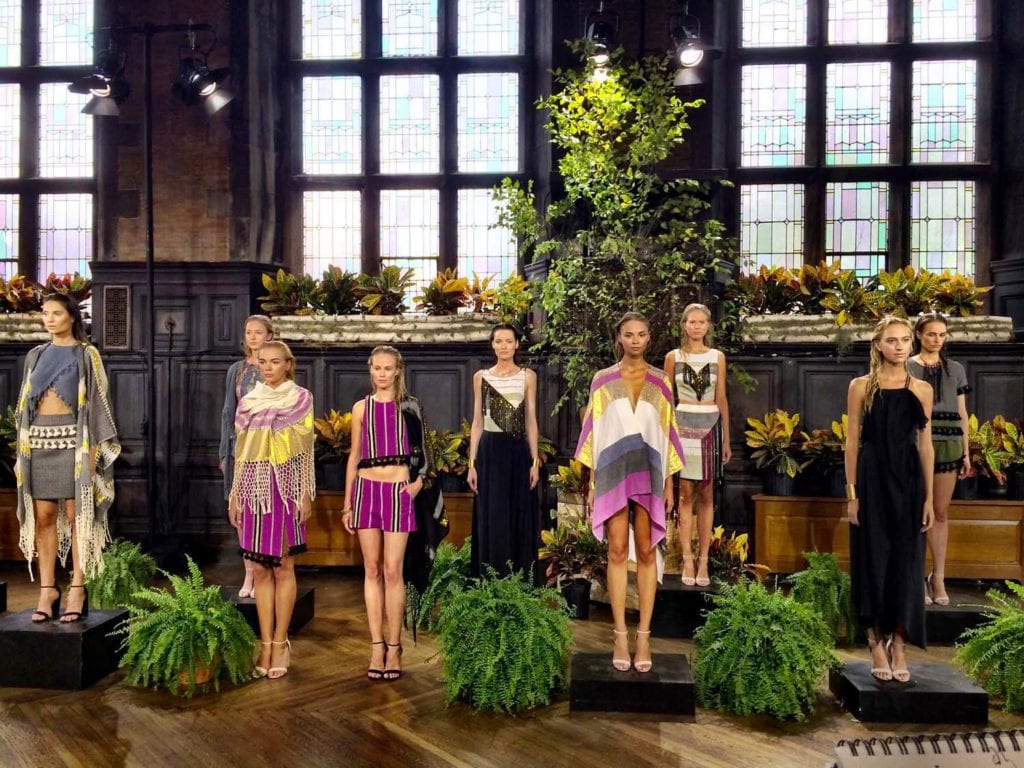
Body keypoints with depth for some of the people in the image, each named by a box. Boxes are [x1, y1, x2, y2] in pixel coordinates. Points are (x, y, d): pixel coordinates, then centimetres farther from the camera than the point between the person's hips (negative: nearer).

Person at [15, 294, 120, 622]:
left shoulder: (86, 355, 2)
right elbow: (25, 404, 15)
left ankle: (78, 588, 3)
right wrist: (21, 451, 9)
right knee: (43, 516, 3)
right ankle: (48, 588, 11)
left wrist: (92, 449, -11)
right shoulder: (36, 356, 14)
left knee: (76, 515, -3)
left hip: (73, 439, -4)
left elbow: (98, 401, -3)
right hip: (39, 441, 4)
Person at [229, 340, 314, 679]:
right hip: (255, 488, 4)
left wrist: (305, 494, -7)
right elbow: (241, 452, 14)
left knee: (283, 566, 0)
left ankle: (280, 643, 9)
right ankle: (266, 643, 12)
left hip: (286, 486, -4)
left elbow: (306, 449, -1)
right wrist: (234, 495, 9)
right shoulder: (247, 402, 12)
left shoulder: (301, 399, 1)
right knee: (259, 568, 5)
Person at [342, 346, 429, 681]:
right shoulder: (361, 408, 9)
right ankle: (376, 646, 11)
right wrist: (347, 505, 10)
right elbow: (354, 457, 12)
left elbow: (421, 450, 9)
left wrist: (418, 482, -8)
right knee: (372, 570, 4)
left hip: (397, 491, -2)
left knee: (392, 571, -4)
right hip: (366, 490, 2)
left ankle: (394, 648, 5)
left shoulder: (409, 406, 5)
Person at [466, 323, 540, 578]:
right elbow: (477, 422, 6)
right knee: (491, 521, 0)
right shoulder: (481, 377, 6)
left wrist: (535, 461, -2)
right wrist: (472, 463, 0)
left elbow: (531, 420, 4)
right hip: (490, 452, 0)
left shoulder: (528, 376, 5)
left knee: (519, 520, 4)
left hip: (518, 452, 0)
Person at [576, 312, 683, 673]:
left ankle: (644, 635, 9)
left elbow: (666, 433, 8)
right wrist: (592, 483, 1)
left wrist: (668, 484, 5)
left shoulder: (660, 382, 7)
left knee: (647, 552, 3)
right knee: (617, 552, 0)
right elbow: (595, 432, 5)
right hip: (614, 471, 0)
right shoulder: (602, 380, 5)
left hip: (648, 471, 1)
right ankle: (620, 635, 6)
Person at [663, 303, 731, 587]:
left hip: (710, 426, 1)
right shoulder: (673, 357, 4)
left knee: (706, 494, 4)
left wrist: (727, 439, 8)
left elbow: (722, 399, 9)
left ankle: (704, 560, 10)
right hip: (682, 425, -1)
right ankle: (687, 560, 5)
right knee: (685, 493, -1)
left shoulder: (717, 357, 7)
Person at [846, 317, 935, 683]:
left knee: (906, 563, 5)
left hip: (908, 482, 2)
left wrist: (929, 498, 2)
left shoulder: (922, 389, 6)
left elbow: (925, 445, 6)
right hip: (872, 482, -2)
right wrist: (852, 494, -6)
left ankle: (898, 645, 17)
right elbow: (852, 442, -1)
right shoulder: (861, 387, 0)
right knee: (873, 561, 3)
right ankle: (877, 644, 15)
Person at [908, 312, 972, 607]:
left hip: (947, 446, 3)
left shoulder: (956, 369, 11)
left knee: (941, 512, 6)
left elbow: (962, 413, 12)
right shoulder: (906, 368, 2)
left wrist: (966, 452, 8)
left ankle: (938, 577, 14)